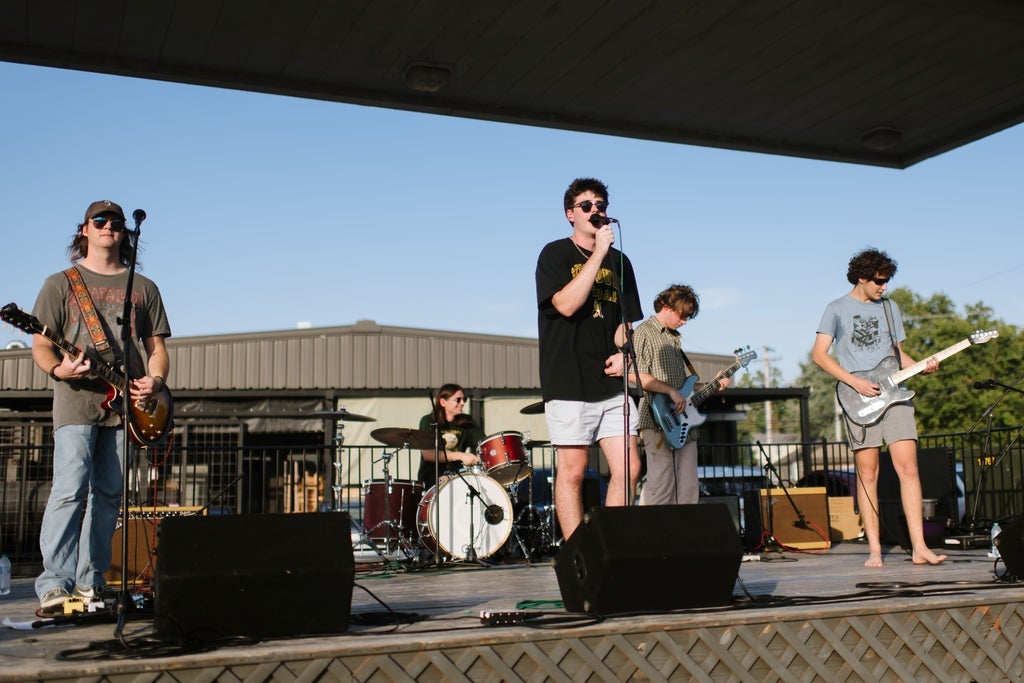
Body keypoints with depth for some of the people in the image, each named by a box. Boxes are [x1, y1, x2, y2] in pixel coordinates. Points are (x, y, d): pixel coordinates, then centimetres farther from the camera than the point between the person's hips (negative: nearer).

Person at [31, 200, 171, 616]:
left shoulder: (143, 288, 17)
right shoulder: (61, 283, 10)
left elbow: (157, 347, 16)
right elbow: (41, 344, 4)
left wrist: (155, 380, -4)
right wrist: (58, 369, -17)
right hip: (76, 400, -3)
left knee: (108, 495, 5)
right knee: (70, 490, -15)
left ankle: (90, 580, 13)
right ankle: (54, 584, -15)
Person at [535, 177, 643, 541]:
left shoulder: (619, 261, 16)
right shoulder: (555, 254, 0)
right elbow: (567, 304, -16)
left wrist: (622, 352, 0)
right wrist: (599, 253, -14)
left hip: (612, 382, 5)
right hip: (569, 383, -5)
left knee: (629, 469, 0)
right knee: (573, 471, -1)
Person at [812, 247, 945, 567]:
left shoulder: (890, 307, 17)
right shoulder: (837, 309, 3)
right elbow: (819, 355, -2)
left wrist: (922, 366, 2)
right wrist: (855, 382, -11)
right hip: (860, 399, -4)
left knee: (908, 468, -5)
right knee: (868, 474, -1)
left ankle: (919, 547, -4)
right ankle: (874, 549, 5)